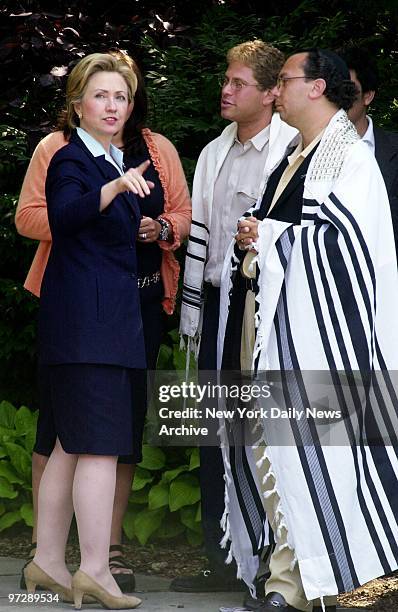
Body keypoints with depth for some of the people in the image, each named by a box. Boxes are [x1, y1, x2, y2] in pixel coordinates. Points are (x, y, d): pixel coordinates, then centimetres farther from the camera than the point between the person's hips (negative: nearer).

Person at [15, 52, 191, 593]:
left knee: (127, 416, 4)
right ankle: (44, 549, 5)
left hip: (141, 300, 3)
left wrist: (161, 228, -8)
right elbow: (28, 216, 1)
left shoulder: (159, 150, 12)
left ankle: (111, 548, 14)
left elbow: (183, 214, 15)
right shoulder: (57, 148, 5)